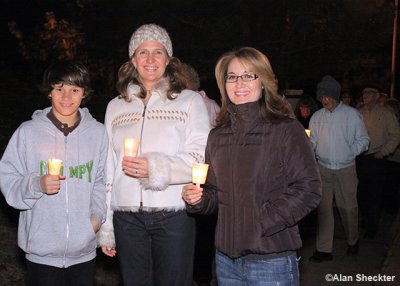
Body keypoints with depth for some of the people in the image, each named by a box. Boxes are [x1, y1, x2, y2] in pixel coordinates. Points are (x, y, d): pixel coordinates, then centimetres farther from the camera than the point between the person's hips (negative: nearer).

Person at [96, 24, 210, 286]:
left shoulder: (189, 101, 4)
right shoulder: (116, 107, 13)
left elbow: (202, 159, -6)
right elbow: (107, 170, 15)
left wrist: (156, 167, -22)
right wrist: (105, 229, 13)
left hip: (174, 215, -2)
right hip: (127, 217, 3)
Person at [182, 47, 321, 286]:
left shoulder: (286, 129, -7)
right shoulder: (217, 136, 9)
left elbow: (309, 189, -12)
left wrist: (263, 222, -17)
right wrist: (198, 198, -5)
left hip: (271, 260, -5)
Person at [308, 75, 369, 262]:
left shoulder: (352, 114, -1)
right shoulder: (317, 117, 6)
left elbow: (363, 140, 2)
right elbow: (312, 142, 9)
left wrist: (349, 153, -13)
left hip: (346, 169, -2)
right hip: (323, 169, 2)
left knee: (348, 207, 8)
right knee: (323, 208, 2)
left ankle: (352, 242, 31)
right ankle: (324, 249, 9)